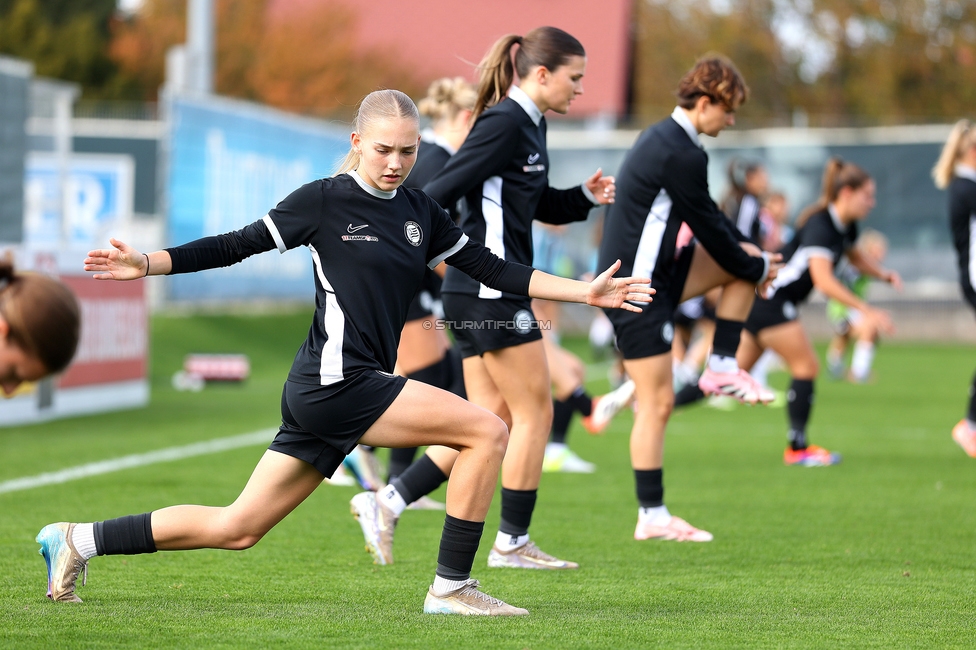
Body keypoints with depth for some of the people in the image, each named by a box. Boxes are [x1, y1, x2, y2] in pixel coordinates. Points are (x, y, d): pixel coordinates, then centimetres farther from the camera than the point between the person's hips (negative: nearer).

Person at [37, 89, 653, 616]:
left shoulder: (419, 212, 15)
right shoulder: (324, 201, -5)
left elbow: (491, 268, 16)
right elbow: (237, 245, -1)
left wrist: (583, 291, 10)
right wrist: (147, 263, -10)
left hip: (335, 394, 8)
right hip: (335, 381, -8)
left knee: (236, 528, 9)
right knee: (488, 432, -13)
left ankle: (81, 540, 17)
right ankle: (452, 587, -6)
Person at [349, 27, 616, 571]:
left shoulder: (530, 124, 15)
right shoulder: (504, 123, -15)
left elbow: (540, 204, 27)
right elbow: (444, 190, -18)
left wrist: (586, 197, 10)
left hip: (482, 293, 10)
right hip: (489, 287, -10)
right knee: (535, 411, -2)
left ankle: (388, 505, 7)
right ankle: (512, 542, 6)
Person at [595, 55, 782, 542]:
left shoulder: (663, 138, 12)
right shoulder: (682, 155, -20)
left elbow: (706, 215, 22)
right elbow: (708, 227, -13)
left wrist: (743, 249, 11)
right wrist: (756, 269, 2)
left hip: (653, 272, 10)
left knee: (743, 262, 11)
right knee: (657, 402, -6)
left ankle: (722, 369, 10)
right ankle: (652, 517, -1)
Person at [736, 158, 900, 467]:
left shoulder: (845, 226, 6)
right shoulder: (820, 226, -23)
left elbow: (854, 255, 28)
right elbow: (823, 279, -34)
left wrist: (884, 274, 8)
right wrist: (866, 311, -39)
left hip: (761, 299, 9)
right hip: (769, 299, -9)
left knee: (736, 370, 11)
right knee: (806, 367, -5)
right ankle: (798, 449, 0)